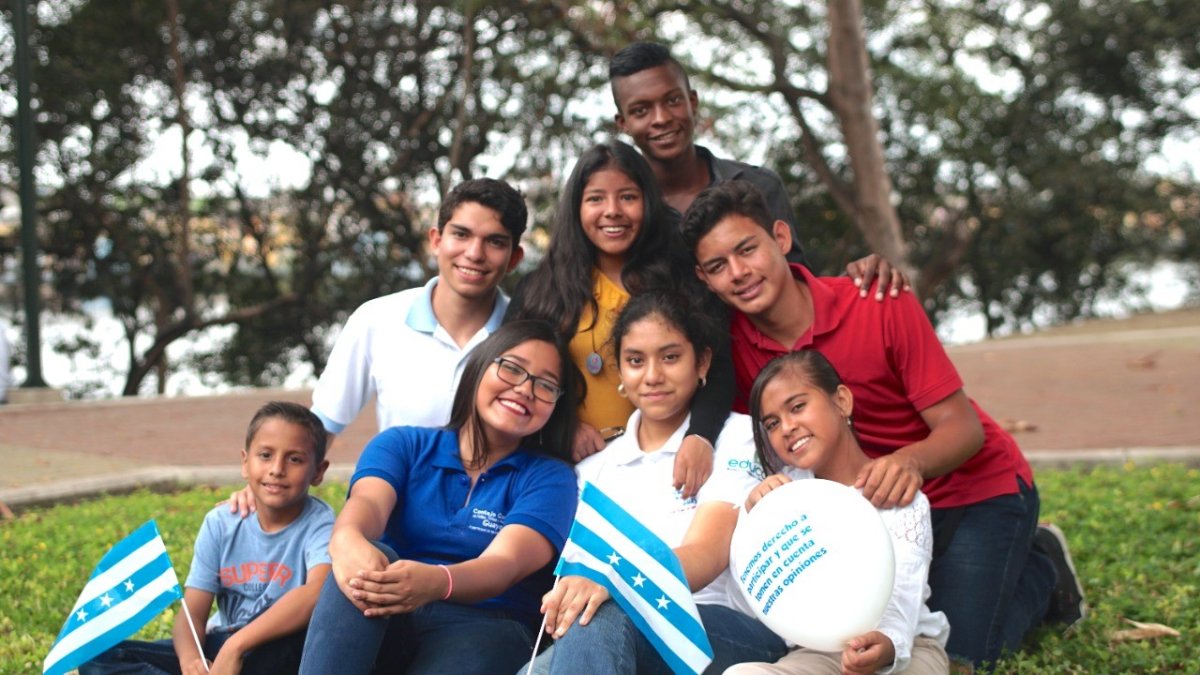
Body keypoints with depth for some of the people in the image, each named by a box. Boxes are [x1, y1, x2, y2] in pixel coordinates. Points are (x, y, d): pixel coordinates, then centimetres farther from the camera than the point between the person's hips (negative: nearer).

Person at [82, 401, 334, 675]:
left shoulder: (318, 523, -14)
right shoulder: (221, 523, -1)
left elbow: (317, 593, -35)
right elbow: (191, 613, -7)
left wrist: (236, 645, -38)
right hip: (218, 651, 5)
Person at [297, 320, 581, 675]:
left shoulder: (550, 477, 7)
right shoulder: (402, 444, 13)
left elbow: (503, 565, -12)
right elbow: (368, 501, -10)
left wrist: (435, 582, -37)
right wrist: (347, 539, -38)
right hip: (383, 622, 2)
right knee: (366, 557, -30)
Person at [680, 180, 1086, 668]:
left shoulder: (880, 307, -24)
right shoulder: (733, 343, -13)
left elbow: (963, 426, -23)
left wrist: (910, 461, -45)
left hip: (976, 488, -4)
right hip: (881, 504, 5)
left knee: (959, 652, -12)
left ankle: (1040, 570, 16)